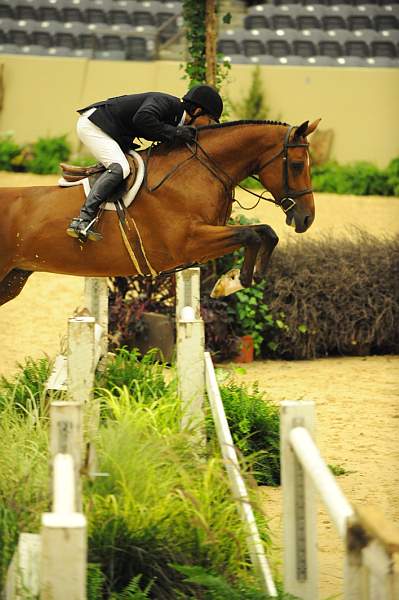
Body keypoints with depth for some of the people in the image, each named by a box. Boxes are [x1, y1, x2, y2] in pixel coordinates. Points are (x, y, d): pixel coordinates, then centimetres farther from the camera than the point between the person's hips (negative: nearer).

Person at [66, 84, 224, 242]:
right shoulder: (166, 103, -21)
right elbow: (142, 118, -37)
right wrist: (174, 133, -32)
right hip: (91, 124, -10)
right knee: (120, 167, -26)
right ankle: (83, 220, -34)